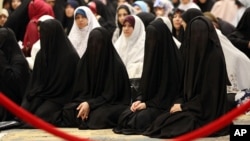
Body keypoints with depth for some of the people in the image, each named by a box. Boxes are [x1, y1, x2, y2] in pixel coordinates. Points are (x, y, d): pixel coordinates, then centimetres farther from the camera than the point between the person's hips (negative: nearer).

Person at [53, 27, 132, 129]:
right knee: (67, 111, -26)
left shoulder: (116, 65, -11)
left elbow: (111, 94, -12)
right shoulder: (84, 61, 3)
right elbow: (80, 90, 4)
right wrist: (84, 103, -18)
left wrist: (90, 104, -23)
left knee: (99, 116, -38)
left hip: (111, 104, -3)